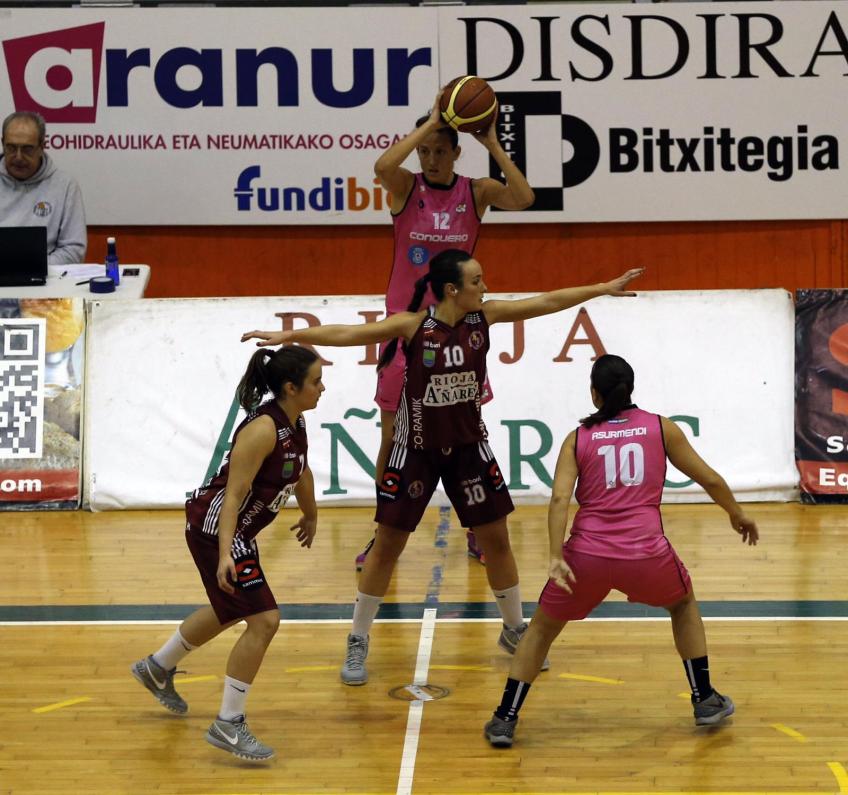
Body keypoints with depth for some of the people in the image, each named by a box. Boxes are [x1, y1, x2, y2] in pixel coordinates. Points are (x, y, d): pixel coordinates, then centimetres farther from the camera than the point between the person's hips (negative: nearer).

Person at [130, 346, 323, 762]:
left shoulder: (295, 423, 0)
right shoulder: (263, 428, -27)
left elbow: (301, 472, 20)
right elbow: (234, 495, -29)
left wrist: (310, 516, 34)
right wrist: (225, 553, -36)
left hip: (239, 530, 10)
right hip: (215, 527, -10)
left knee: (230, 612, 28)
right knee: (264, 621, -14)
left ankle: (158, 668, 51)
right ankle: (228, 725, -5)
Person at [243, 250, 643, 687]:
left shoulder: (484, 316, -9)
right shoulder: (413, 324, -19)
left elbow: (547, 302, -5)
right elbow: (346, 334, -24)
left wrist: (605, 288, -6)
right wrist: (289, 336, -34)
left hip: (468, 445, 3)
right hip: (415, 449, -3)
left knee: (496, 540, 10)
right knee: (387, 547, 3)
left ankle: (514, 631, 29)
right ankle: (357, 644, 17)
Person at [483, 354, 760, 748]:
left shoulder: (578, 438, 9)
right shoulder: (660, 428, 10)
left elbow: (560, 498, -6)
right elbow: (710, 480, 15)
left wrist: (556, 558, -12)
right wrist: (737, 515, 32)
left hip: (587, 555, 0)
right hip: (645, 553, 0)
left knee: (541, 627, 22)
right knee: (684, 605, 32)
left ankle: (505, 720, 16)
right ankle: (705, 701, 32)